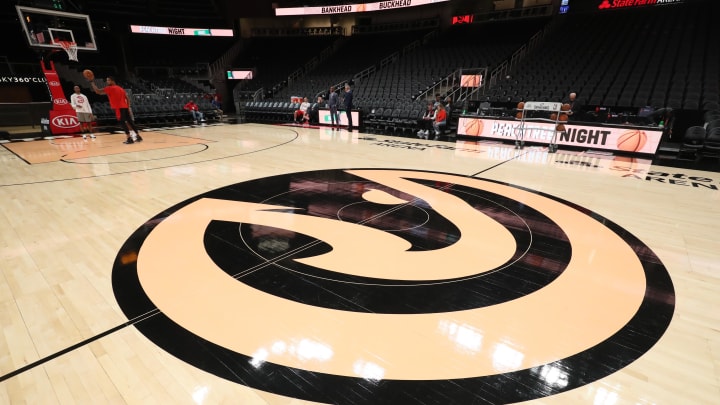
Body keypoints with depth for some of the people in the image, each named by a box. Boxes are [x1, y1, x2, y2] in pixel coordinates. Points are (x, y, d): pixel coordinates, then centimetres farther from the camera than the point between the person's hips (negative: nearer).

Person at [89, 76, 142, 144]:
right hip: (125, 107, 7)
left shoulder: (109, 88, -2)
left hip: (119, 108, -7)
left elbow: (97, 91, -3)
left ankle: (129, 139, -12)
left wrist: (92, 82, 7)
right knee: (130, 121, 9)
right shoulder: (121, 88, 20)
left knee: (122, 123, -6)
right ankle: (138, 136, 10)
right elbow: (127, 99, 18)